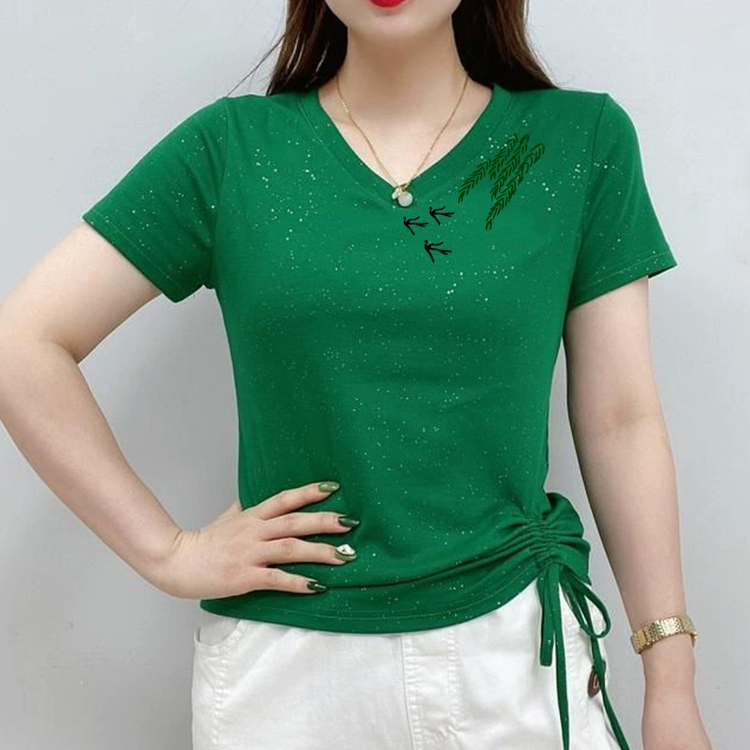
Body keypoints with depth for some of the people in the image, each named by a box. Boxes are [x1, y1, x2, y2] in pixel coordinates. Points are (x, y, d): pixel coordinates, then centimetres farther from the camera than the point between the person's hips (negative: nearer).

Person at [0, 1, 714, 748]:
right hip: (282, 662, 0)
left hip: (517, 649, 1)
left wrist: (672, 687, 1)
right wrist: (167, 552, -8)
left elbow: (620, 421, 0)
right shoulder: (228, 148, -3)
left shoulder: (581, 139, -2)